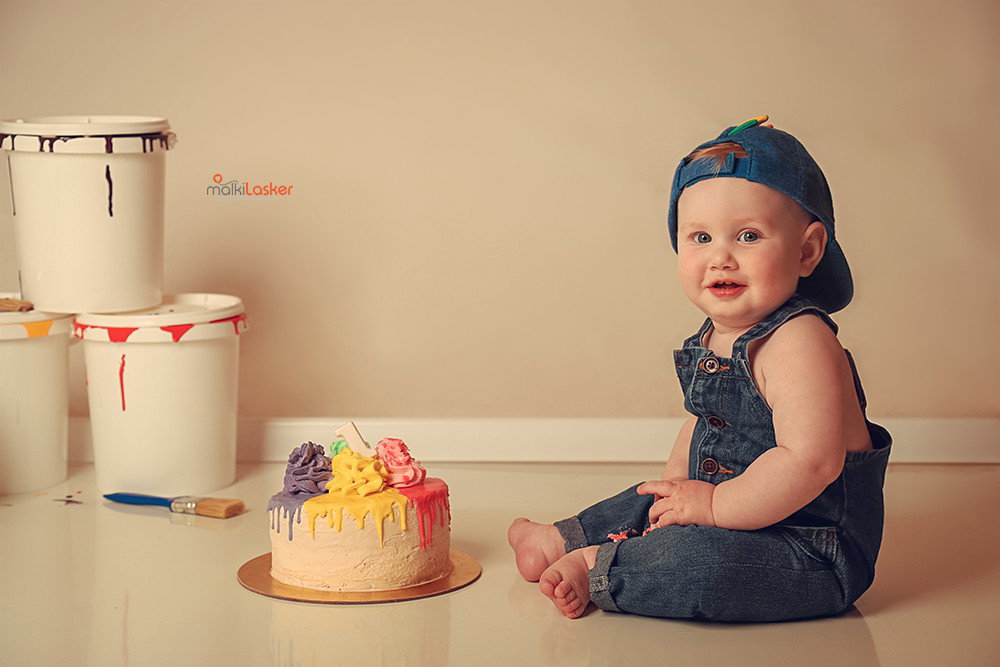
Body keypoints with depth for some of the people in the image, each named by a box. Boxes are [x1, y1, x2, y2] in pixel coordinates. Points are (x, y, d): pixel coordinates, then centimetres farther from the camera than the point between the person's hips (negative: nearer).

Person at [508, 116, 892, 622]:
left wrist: (714, 505, -25)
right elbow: (702, 422, 20)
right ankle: (566, 540, 40)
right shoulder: (717, 337, 6)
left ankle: (594, 567, -8)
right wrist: (677, 485, 2)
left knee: (697, 560, -29)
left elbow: (809, 462, -33)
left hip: (815, 552, -10)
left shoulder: (798, 343, -25)